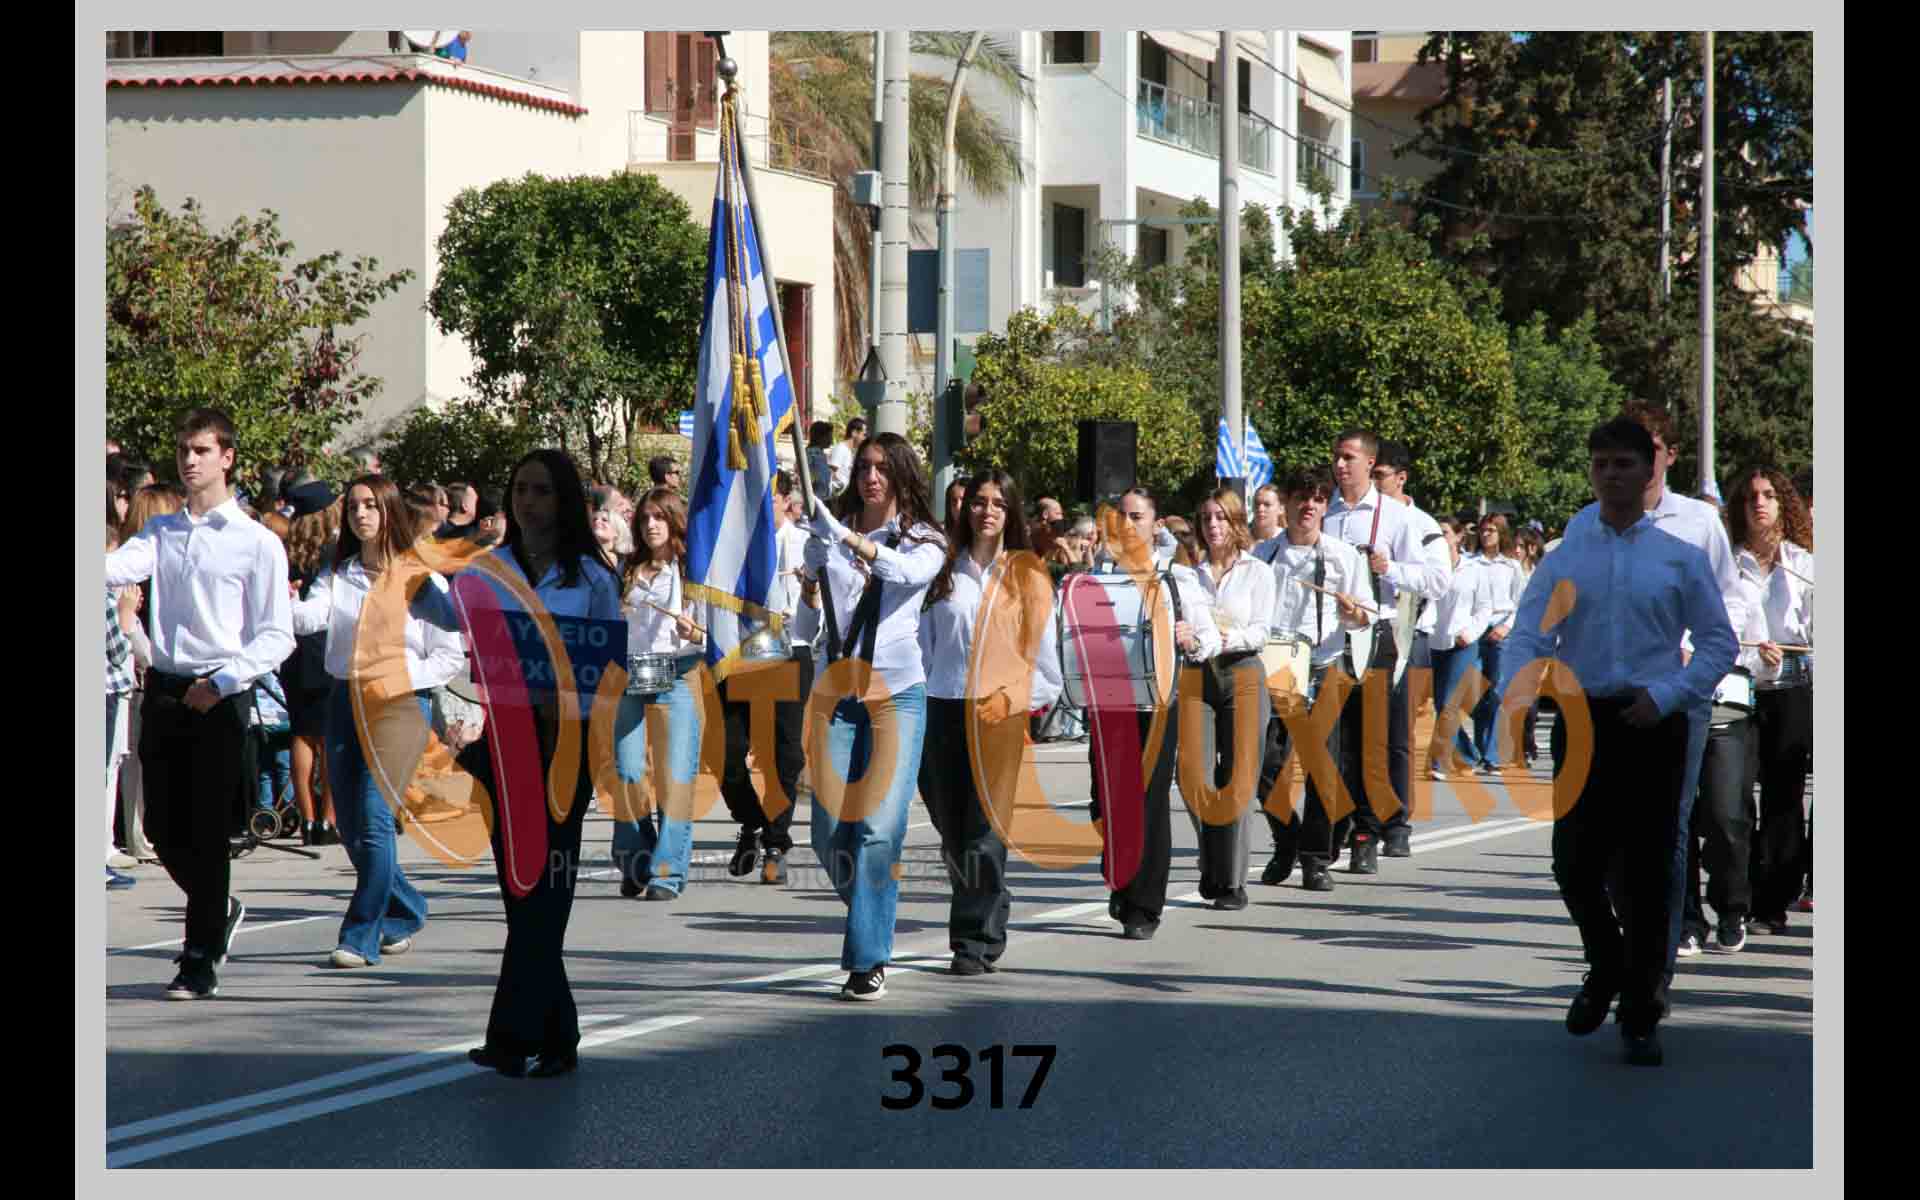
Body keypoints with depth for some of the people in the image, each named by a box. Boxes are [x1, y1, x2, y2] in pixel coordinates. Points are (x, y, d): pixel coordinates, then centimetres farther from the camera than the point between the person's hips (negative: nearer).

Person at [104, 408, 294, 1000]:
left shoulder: (257, 544, -3)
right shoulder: (161, 532, 11)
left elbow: (277, 637, -6)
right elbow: (115, 568, -8)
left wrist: (219, 685, -16)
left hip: (220, 700, -4)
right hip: (164, 692, 5)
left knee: (207, 833, -2)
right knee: (163, 828, 8)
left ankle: (201, 962, 6)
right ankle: (219, 910, 33)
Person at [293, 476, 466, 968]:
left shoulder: (422, 578, -2)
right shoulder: (337, 575, 9)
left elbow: (452, 657, -1)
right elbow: (311, 615, -10)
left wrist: (399, 680, -14)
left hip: (402, 703, -5)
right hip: (345, 701, 5)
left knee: (374, 815, -16)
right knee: (350, 823, 9)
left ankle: (362, 935, -11)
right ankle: (406, 910, 30)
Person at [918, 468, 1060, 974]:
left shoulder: (1028, 576, 6)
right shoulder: (945, 572, 11)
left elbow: (1041, 650, 7)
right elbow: (924, 644, 13)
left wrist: (1029, 702, -2)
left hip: (1003, 716, -3)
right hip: (946, 710, 3)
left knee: (986, 832, -10)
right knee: (953, 833, 5)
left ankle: (976, 939, -7)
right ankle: (990, 918, 22)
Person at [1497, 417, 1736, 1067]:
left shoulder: (1681, 559, 5)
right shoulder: (1564, 560, 8)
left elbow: (1719, 643, 4)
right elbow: (1528, 637, -3)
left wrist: (1666, 696, -11)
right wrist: (1516, 699, -22)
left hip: (1651, 727, -1)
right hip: (1583, 722, 1)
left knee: (1646, 877, 0)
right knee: (1574, 864, -2)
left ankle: (1640, 1019, 10)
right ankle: (1605, 969, 28)